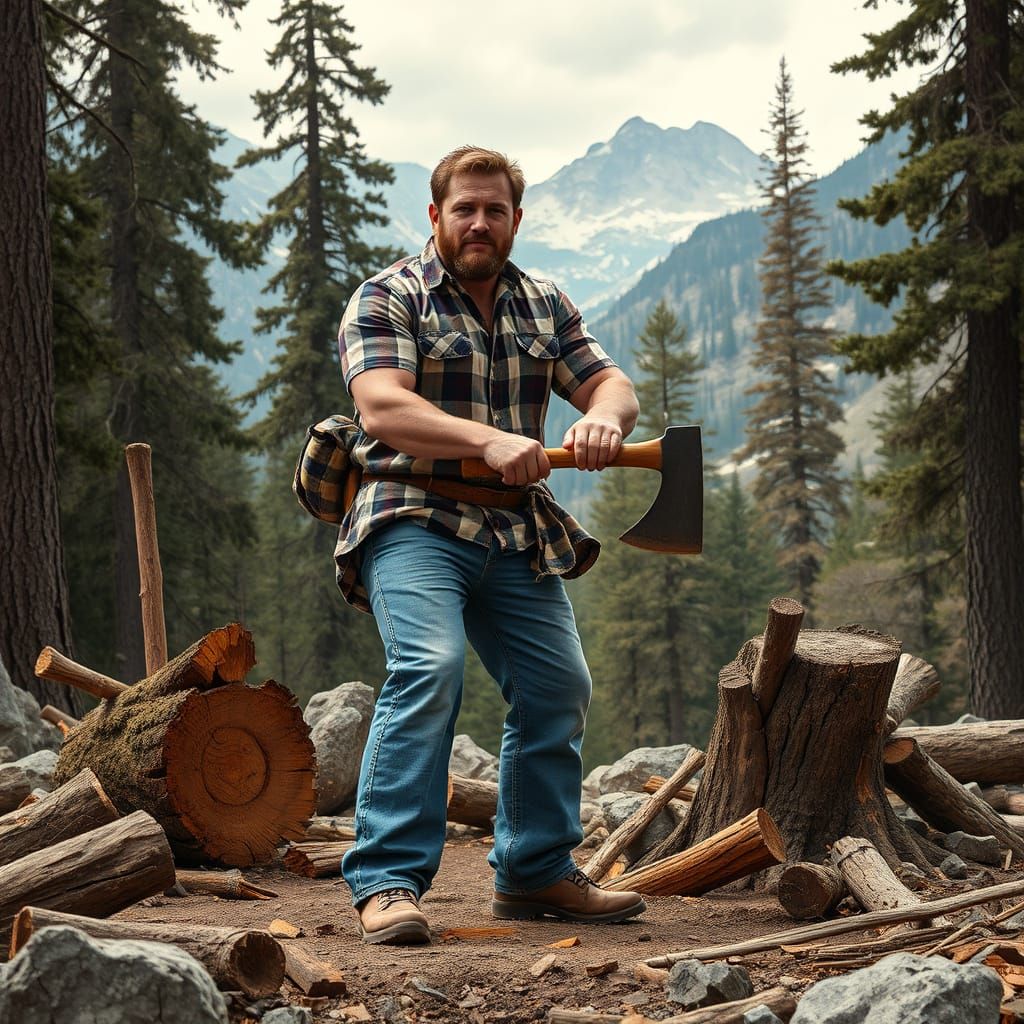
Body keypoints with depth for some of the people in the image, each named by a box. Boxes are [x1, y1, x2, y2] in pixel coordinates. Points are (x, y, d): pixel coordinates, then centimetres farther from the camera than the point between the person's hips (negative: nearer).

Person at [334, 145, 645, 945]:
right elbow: (382, 408, -18)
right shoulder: (388, 300, -2)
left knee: (558, 690, 5)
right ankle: (388, 880, -23)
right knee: (428, 670, -26)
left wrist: (605, 416, -17)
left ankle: (536, 871, 21)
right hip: (415, 519, -6)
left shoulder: (545, 306, 17)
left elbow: (611, 383, 10)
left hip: (517, 531, 7)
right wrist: (491, 442, -32)